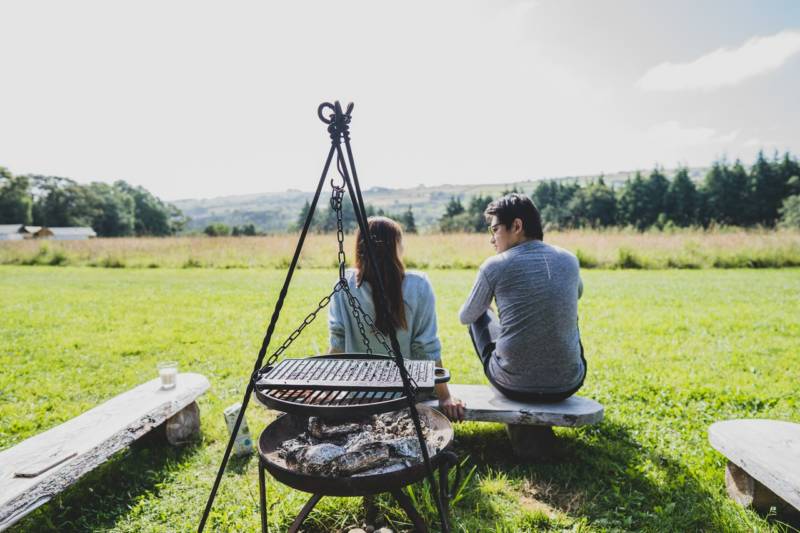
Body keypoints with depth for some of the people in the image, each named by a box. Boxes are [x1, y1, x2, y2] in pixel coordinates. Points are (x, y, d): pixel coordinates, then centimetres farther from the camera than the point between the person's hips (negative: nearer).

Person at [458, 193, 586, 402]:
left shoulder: (494, 266, -10)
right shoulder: (569, 260, 1)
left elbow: (465, 317, 7)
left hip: (514, 385, -3)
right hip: (568, 384, 4)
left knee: (480, 317, 22)